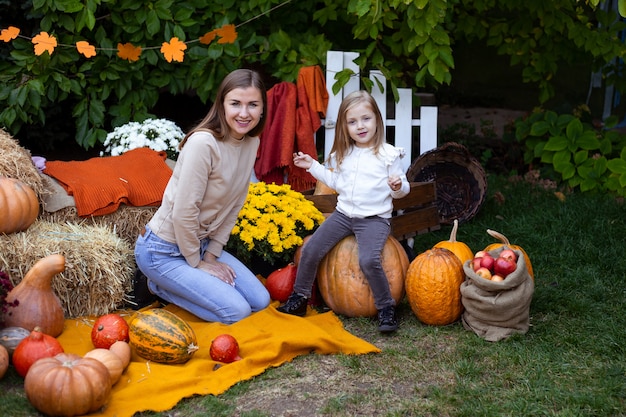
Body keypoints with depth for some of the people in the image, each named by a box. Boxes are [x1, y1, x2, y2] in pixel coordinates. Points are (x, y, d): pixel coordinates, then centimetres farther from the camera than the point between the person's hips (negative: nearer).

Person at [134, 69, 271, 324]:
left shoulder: (252, 142, -3)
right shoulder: (203, 143, -27)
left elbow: (234, 205, 4)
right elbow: (184, 212, -24)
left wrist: (212, 255, 1)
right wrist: (197, 264, -13)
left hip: (200, 243, 8)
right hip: (163, 251, -8)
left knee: (260, 301, 5)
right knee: (236, 311, -14)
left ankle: (176, 283, 17)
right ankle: (159, 285, 4)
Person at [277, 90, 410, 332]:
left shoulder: (388, 155, -5)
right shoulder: (343, 155, 9)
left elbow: (402, 190, 0)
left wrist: (398, 187, -24)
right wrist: (313, 166, 16)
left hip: (375, 218, -5)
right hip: (344, 214, 5)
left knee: (369, 260, -28)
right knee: (310, 250, -7)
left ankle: (386, 307, -9)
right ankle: (299, 298, 11)